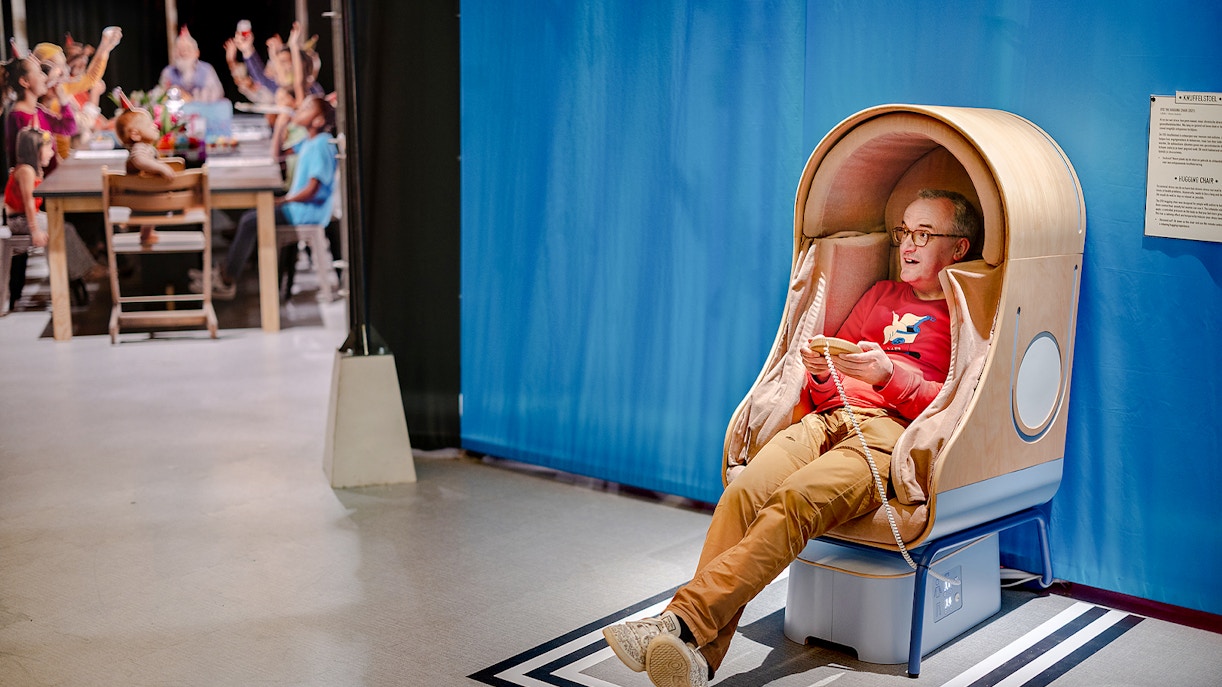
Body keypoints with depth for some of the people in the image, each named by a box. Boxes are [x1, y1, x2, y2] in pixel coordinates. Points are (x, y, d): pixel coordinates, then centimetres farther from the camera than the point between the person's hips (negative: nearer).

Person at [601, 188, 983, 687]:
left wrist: (888, 374, -16)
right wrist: (821, 371, 4)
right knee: (744, 490, -27)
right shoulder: (881, 295, 31)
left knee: (795, 501, -34)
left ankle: (683, 622, -42)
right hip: (831, 419, 5)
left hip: (893, 434, -5)